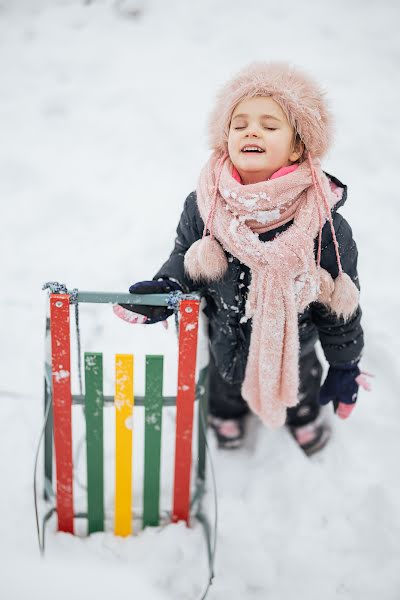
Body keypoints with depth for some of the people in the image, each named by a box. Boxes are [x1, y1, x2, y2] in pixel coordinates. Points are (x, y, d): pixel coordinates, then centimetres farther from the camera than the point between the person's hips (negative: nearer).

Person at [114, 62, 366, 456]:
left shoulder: (323, 223, -31)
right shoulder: (202, 207, -25)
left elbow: (341, 302, -17)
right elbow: (185, 258, -4)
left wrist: (345, 365, -8)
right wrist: (166, 288, -24)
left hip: (294, 344, -1)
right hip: (227, 339, 1)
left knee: (298, 387, 31)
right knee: (226, 386, 32)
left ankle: (303, 414, 68)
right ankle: (227, 412, 69)